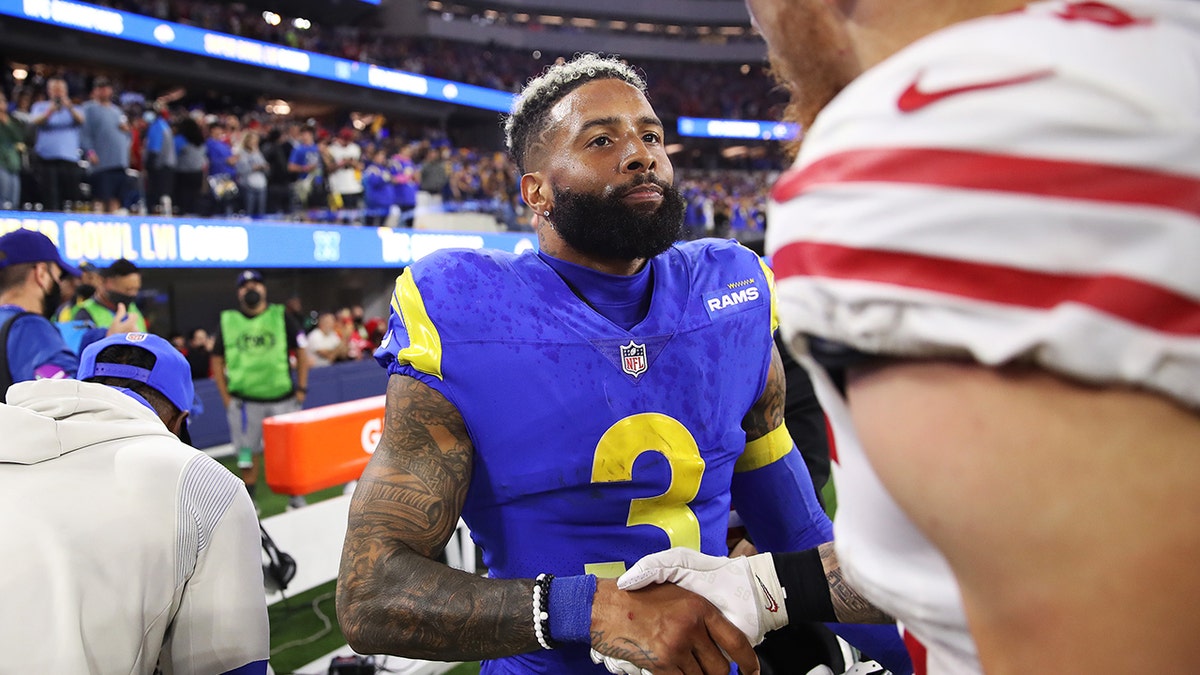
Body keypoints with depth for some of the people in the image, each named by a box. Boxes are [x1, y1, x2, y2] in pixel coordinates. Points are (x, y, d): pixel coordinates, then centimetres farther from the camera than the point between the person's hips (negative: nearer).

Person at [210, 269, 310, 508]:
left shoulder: (280, 317, 5)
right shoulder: (227, 321, 6)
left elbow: (301, 352, 7)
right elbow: (217, 361, 10)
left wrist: (301, 388, 1)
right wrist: (225, 397, 2)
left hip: (282, 397, 0)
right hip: (244, 401, 0)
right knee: (248, 454, 5)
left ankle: (297, 497, 19)